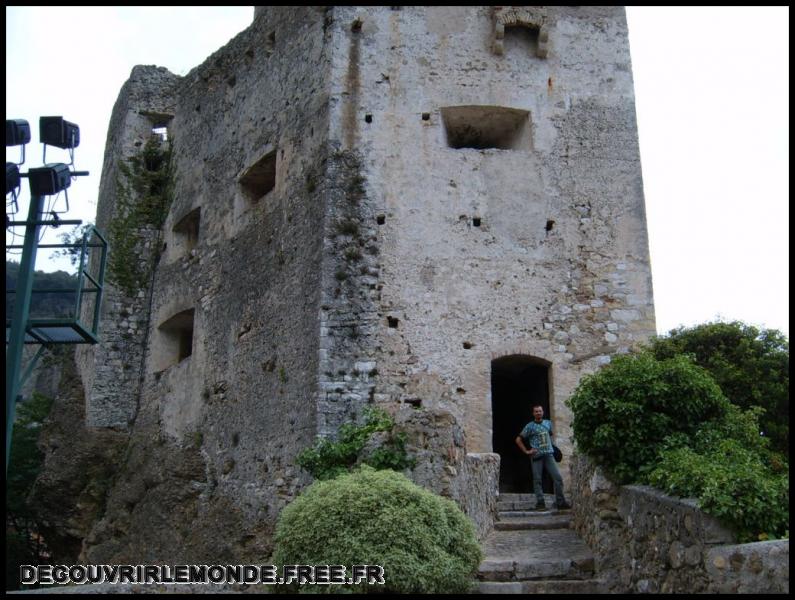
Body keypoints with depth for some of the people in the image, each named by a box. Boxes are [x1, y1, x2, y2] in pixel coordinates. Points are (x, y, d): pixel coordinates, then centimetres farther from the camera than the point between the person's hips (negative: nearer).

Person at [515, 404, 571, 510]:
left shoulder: (548, 423, 12)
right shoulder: (530, 426, 0)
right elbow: (518, 440, 2)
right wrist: (526, 451, -3)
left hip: (548, 455, 3)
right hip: (537, 456, -3)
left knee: (558, 477, -5)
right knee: (537, 480, -2)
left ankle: (560, 502, 2)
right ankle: (540, 503, 4)